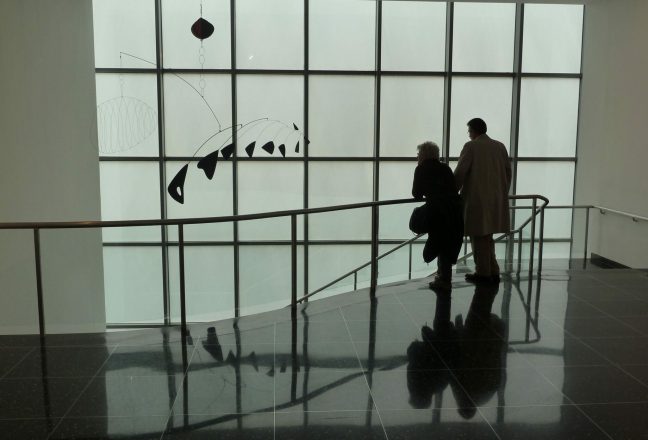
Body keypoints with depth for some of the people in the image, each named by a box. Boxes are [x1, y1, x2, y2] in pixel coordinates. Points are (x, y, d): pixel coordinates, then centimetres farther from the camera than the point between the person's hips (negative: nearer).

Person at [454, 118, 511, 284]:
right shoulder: (500, 146, 8)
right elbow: (508, 171, 11)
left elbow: (460, 173, -12)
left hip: (477, 199, -6)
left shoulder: (471, 146, -9)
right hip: (496, 199, 6)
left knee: (479, 237, 4)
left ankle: (483, 273, 9)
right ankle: (493, 272, 20)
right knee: (487, 236, 17)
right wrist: (502, 193, 21)